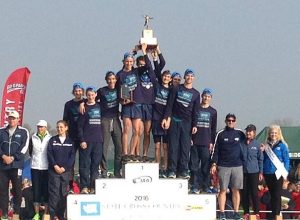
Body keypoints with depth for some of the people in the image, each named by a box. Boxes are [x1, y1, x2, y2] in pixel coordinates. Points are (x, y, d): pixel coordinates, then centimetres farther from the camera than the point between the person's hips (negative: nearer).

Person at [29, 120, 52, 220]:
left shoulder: (50, 139, 0)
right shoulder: (33, 138, 6)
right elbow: (30, 152, 15)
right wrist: (35, 159, 9)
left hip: (46, 168, -2)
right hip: (35, 167, 2)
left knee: (46, 190, 0)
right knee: (36, 189, 1)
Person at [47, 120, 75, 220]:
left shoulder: (70, 141, 8)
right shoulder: (52, 140, 8)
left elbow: (72, 156, 2)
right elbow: (49, 154, 2)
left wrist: (64, 168, -9)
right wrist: (55, 166, -11)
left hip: (66, 170, 1)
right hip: (54, 170, -1)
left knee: (64, 193, 0)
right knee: (54, 192, -6)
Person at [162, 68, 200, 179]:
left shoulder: (196, 94, 11)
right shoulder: (176, 89, 6)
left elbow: (195, 111, 9)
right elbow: (169, 104, 3)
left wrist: (194, 125, 1)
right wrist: (165, 118, -6)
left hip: (187, 123, 2)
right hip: (174, 120, -2)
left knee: (185, 147, -2)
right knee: (173, 146, -4)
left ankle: (183, 171, 0)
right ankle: (172, 171, -4)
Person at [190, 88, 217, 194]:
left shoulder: (213, 112, 11)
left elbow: (214, 129, 12)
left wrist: (212, 142, 5)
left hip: (206, 143, 1)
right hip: (195, 141, -1)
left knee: (206, 165, 0)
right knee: (194, 164, -2)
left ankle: (206, 186, 6)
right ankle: (195, 186, 1)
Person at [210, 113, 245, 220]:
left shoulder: (240, 133, 9)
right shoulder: (220, 134, 4)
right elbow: (215, 150, 4)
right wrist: (214, 164, -4)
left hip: (237, 166, 2)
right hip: (223, 166, -2)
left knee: (236, 190, 3)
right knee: (223, 190, -1)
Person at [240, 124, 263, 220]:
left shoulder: (257, 144, 1)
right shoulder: (241, 144, 2)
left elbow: (260, 159, 6)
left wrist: (261, 172, 3)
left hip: (254, 172, -1)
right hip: (243, 171, 1)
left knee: (254, 192, -2)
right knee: (244, 193, 4)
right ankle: (246, 212, 12)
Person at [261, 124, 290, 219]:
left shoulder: (282, 145, -2)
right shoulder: (266, 145, 9)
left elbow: (286, 160, -2)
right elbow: (263, 159, 15)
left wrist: (285, 172, -9)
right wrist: (262, 151, -2)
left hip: (278, 173, -4)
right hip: (268, 173, 4)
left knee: (277, 195, -4)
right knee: (272, 194, 11)